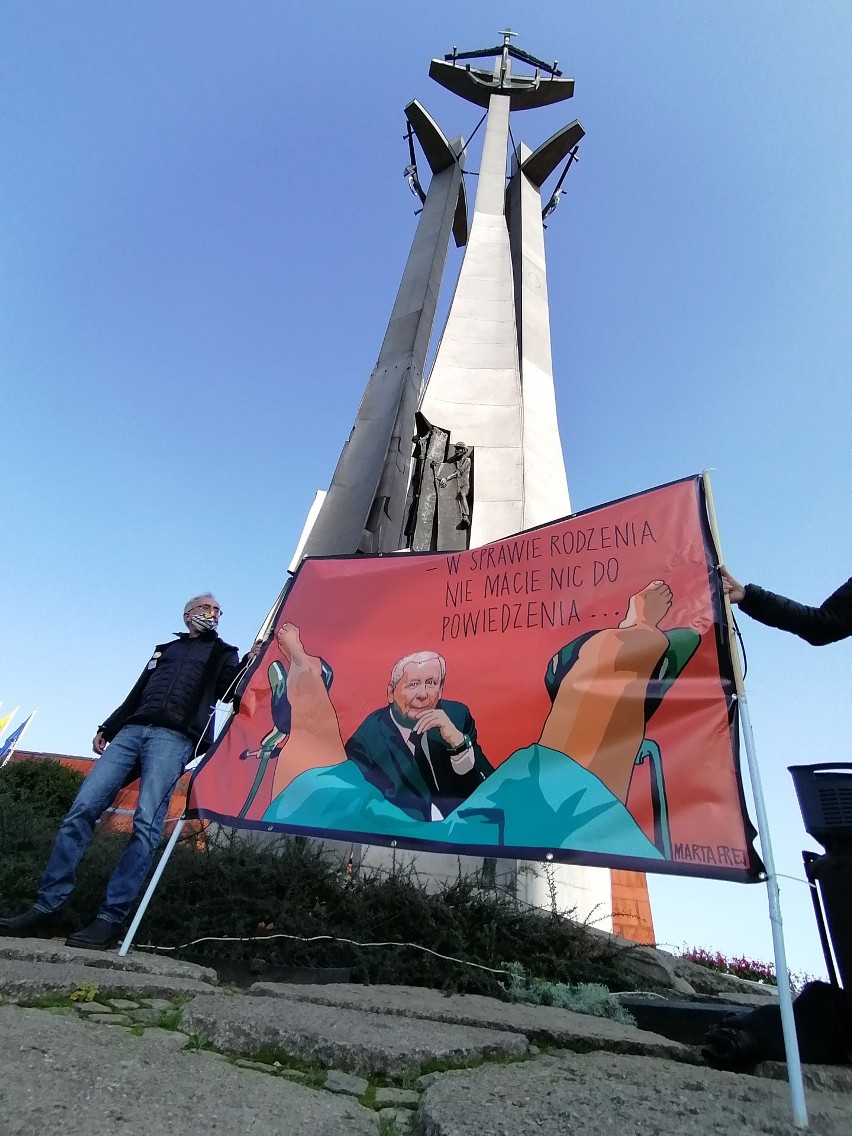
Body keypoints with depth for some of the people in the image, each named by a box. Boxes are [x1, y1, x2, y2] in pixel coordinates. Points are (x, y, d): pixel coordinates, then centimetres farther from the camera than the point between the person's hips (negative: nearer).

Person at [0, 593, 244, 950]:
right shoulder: (164, 649, 30)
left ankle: (110, 920, -12)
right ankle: (45, 907, 4)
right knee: (82, 808, -7)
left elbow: (231, 693, 1)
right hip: (131, 731, 5)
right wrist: (106, 729, 20)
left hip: (174, 738, -4)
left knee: (146, 824, -18)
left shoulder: (223, 653, 19)